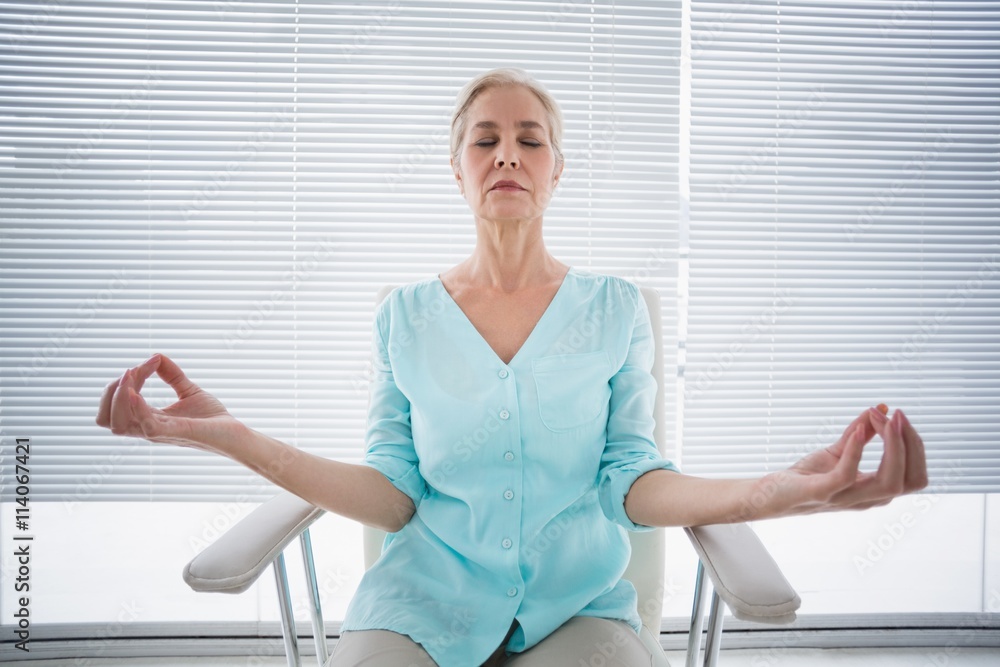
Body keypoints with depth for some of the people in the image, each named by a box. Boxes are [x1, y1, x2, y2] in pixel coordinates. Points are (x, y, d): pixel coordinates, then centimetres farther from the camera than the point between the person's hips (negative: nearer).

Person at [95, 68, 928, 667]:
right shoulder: (404, 316, 5)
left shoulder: (615, 308, 4)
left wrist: (788, 489, -22)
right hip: (427, 597, 0)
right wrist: (230, 436, -13)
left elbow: (633, 484, -2)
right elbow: (392, 495, 0)